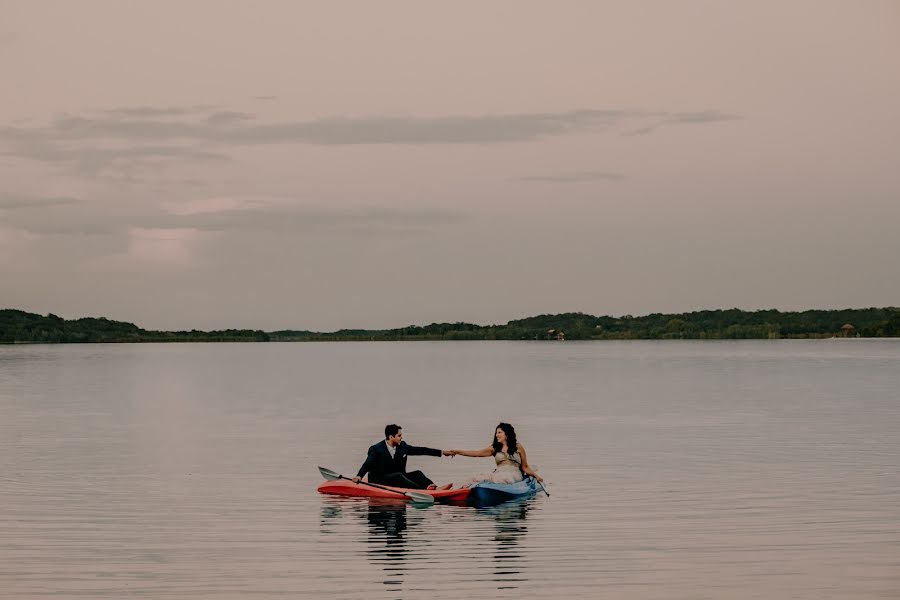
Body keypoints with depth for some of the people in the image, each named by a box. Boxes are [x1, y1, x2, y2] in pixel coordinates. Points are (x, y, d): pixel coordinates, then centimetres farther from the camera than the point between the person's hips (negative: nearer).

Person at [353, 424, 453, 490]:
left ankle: (435, 488, -38)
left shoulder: (402, 446, 6)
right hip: (378, 481, -7)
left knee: (417, 474, -14)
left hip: (397, 479, 7)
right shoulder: (376, 449, -12)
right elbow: (367, 465, -22)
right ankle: (424, 490, -49)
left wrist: (441, 452, 9)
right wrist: (359, 476, -42)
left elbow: (420, 450, 10)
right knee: (398, 475, -32)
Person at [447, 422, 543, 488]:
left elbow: (525, 467, 15)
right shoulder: (494, 448, 19)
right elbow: (476, 453, 10)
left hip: (514, 475, -4)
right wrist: (457, 452, 2)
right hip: (499, 474, 4)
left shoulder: (518, 447, 11)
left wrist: (536, 475, -1)